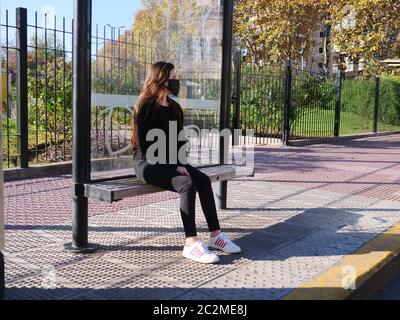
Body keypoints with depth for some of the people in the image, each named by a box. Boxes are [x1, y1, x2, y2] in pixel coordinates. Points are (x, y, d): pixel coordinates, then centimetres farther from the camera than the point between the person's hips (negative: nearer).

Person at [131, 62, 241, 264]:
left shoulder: (174, 108, 11)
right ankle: (191, 244, -31)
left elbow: (179, 139, 11)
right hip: (148, 163, -7)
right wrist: (173, 166, -17)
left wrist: (181, 163, -7)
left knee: (203, 180, -15)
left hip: (171, 162, 7)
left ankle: (215, 234, -10)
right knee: (187, 184, -29)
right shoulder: (145, 108, -11)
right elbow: (145, 145, -15)